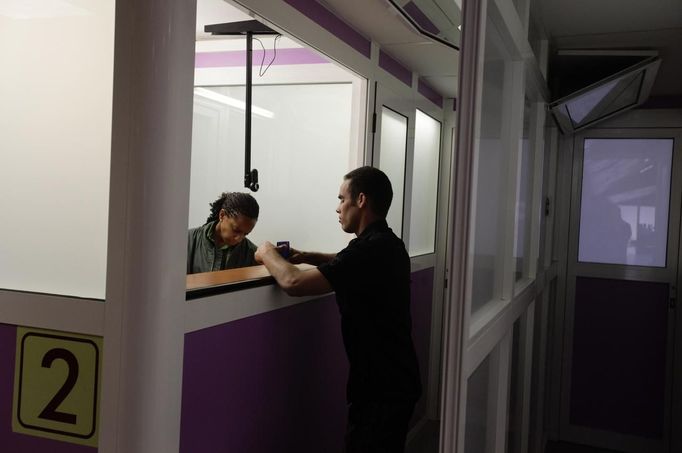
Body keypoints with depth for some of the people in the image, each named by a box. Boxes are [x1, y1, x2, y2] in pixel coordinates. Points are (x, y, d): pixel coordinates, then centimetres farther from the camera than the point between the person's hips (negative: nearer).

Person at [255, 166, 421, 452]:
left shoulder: (370, 248, -24)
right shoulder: (388, 244, 8)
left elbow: (294, 283, -28)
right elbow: (350, 264, 29)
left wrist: (268, 254, -8)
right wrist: (307, 257, 14)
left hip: (381, 387, -9)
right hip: (395, 379, 9)